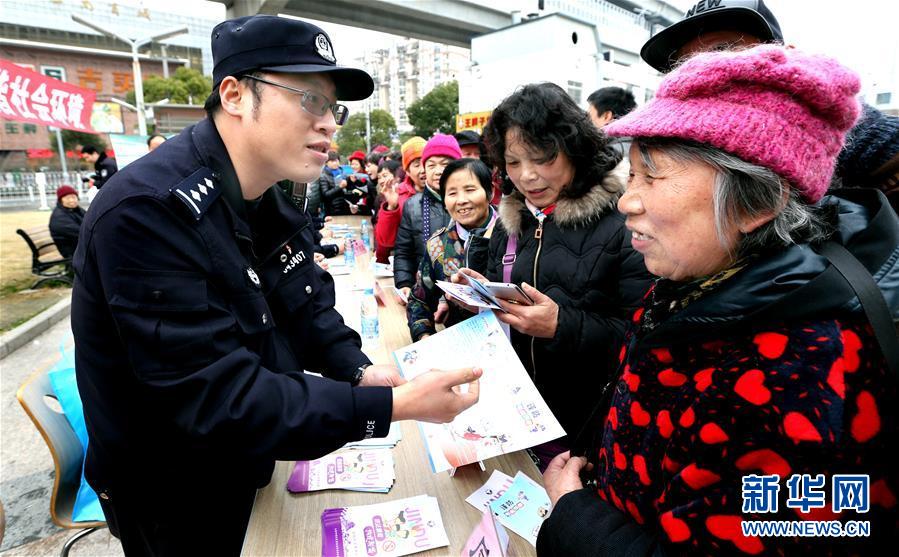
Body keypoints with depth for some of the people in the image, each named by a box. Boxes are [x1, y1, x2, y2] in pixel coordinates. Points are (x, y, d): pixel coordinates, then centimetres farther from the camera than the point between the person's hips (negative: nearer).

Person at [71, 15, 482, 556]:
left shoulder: (270, 199, -3)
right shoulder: (147, 213, -32)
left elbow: (310, 302, 1)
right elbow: (218, 399, -35)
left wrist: (358, 371, -17)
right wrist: (391, 406, -36)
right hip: (175, 499, -7)